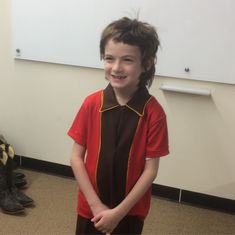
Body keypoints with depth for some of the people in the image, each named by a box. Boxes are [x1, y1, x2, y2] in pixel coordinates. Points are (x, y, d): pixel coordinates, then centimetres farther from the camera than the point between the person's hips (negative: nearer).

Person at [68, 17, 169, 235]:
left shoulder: (153, 112, -17)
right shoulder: (91, 104, -12)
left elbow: (150, 169, -13)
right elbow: (76, 156, -8)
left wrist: (119, 211, -15)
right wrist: (96, 204, -12)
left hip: (132, 208, -1)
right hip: (91, 205, 2)